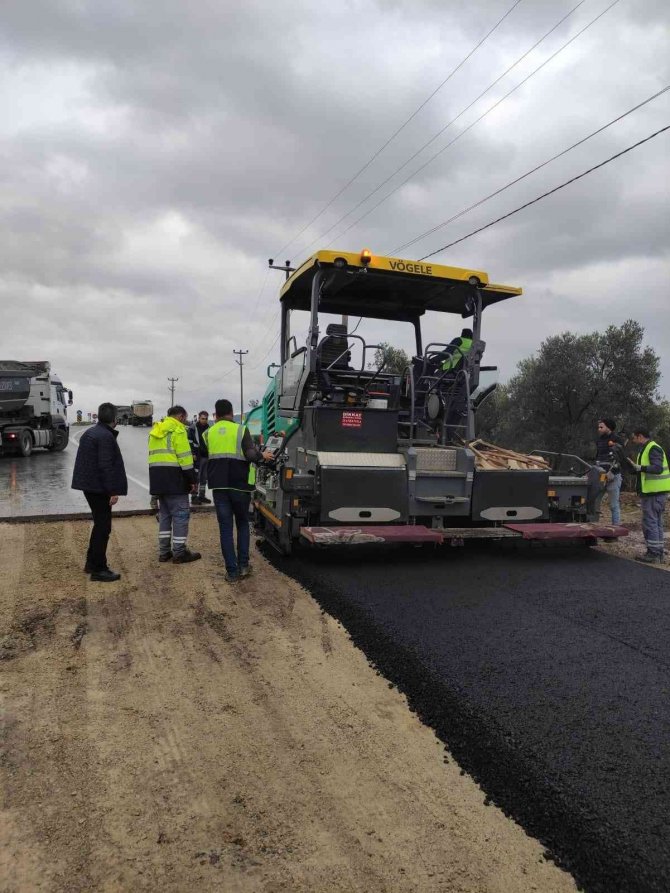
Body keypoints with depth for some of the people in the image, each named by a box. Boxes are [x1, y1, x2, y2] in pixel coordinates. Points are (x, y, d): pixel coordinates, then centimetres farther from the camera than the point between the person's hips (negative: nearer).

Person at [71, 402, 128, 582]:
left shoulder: (89, 433, 14)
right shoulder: (106, 436, -17)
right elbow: (106, 466, -22)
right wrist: (114, 491, -20)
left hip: (88, 484, 10)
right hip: (99, 487, -10)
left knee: (100, 523, 20)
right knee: (103, 527, -3)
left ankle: (92, 563, 28)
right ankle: (98, 569, 1)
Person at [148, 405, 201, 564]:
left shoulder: (155, 431, 19)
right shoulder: (177, 429, -8)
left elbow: (155, 455, 17)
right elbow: (184, 457, -15)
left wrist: (158, 476, 17)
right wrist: (192, 479, -12)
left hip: (157, 478, 9)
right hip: (174, 477, -8)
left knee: (164, 514, 14)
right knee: (181, 514, -3)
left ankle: (164, 551, 16)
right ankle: (179, 552, -2)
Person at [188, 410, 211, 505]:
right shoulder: (193, 428, -4)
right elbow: (189, 442, -9)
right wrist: (193, 454, -16)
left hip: (206, 456, 6)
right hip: (197, 457, -6)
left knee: (204, 477, 12)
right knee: (195, 477, -8)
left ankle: (202, 496, 20)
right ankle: (194, 497, -6)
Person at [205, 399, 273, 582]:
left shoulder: (208, 433, 7)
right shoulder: (241, 430, -3)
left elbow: (204, 455, 11)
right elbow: (251, 455, -13)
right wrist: (262, 455, 6)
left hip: (219, 486, 2)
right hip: (240, 485, -1)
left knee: (225, 528, 5)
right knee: (242, 524, 16)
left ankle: (232, 571, 2)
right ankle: (243, 565, 11)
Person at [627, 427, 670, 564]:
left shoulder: (653, 448, -14)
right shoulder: (646, 449, 19)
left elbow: (658, 468, -27)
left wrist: (639, 467, -34)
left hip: (654, 492, -11)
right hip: (654, 491, 11)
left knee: (650, 522, -7)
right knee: (657, 523, 13)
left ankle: (653, 554, -3)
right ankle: (658, 554, 19)